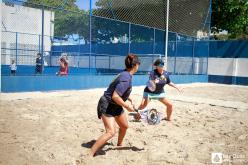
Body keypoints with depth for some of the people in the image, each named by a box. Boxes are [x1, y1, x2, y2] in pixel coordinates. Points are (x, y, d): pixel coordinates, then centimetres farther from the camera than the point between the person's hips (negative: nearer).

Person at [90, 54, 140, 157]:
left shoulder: (126, 74, 3)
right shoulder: (126, 78, -26)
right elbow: (115, 96, -31)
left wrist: (128, 98, 21)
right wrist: (127, 107, -21)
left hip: (116, 106, 10)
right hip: (107, 105, -10)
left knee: (124, 126, 22)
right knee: (111, 132, -19)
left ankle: (119, 145, 47)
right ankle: (90, 154, -14)